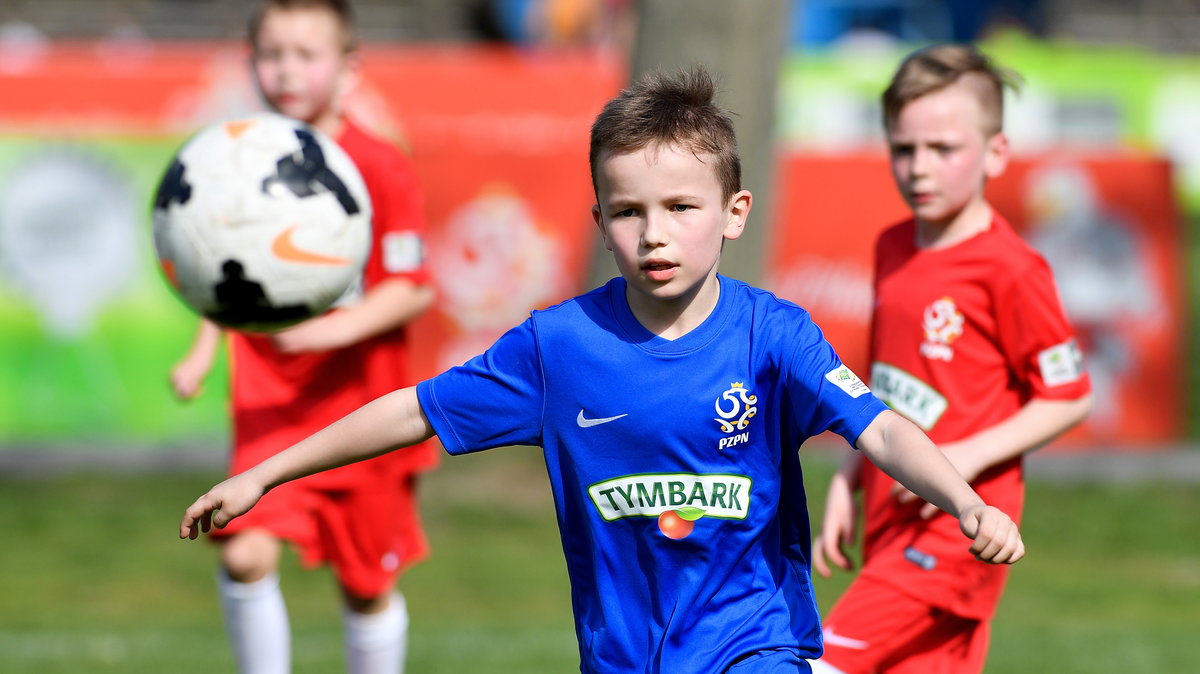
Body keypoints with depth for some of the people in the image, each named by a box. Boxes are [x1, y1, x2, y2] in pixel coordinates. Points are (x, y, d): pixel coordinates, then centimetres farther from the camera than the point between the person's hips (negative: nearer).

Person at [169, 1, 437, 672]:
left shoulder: (382, 169, -11)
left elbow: (412, 289, -12)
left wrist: (332, 330, -27)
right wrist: (204, 351, 3)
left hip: (363, 402, -2)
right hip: (271, 401, 2)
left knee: (368, 583, 11)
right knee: (247, 554, -18)